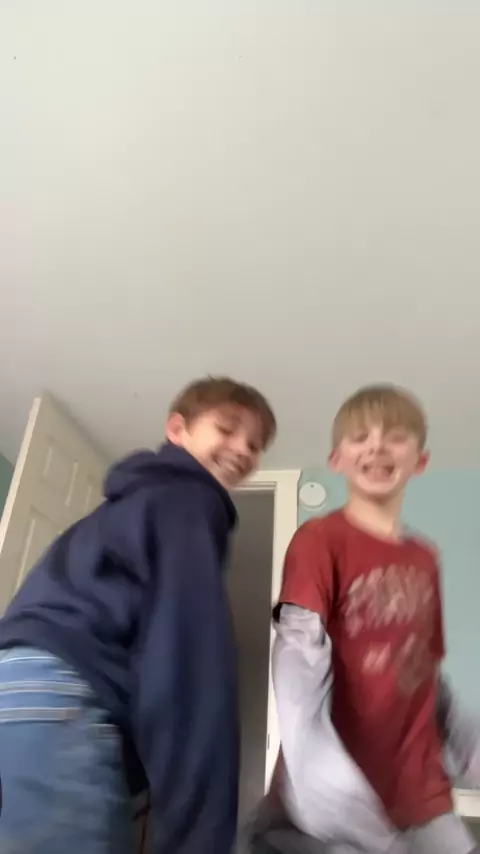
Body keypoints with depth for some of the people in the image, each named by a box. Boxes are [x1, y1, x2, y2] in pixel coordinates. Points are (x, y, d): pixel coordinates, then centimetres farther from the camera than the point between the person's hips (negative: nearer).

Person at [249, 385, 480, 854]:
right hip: (335, 795, -5)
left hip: (421, 793, 6)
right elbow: (300, 648, -22)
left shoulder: (425, 558, 10)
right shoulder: (319, 538, -9)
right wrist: (315, 762, -36)